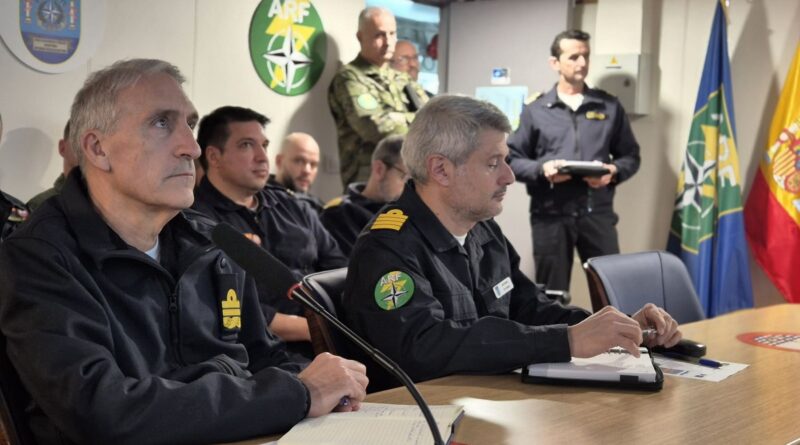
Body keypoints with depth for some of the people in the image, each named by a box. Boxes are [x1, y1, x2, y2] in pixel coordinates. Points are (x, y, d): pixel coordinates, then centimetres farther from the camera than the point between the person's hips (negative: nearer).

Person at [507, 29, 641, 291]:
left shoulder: (610, 107, 10)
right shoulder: (535, 110, 6)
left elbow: (631, 155, 12)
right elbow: (512, 159, 5)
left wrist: (614, 171, -9)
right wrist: (541, 169, -14)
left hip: (598, 212, 1)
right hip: (551, 215, -1)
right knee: (552, 293, 7)